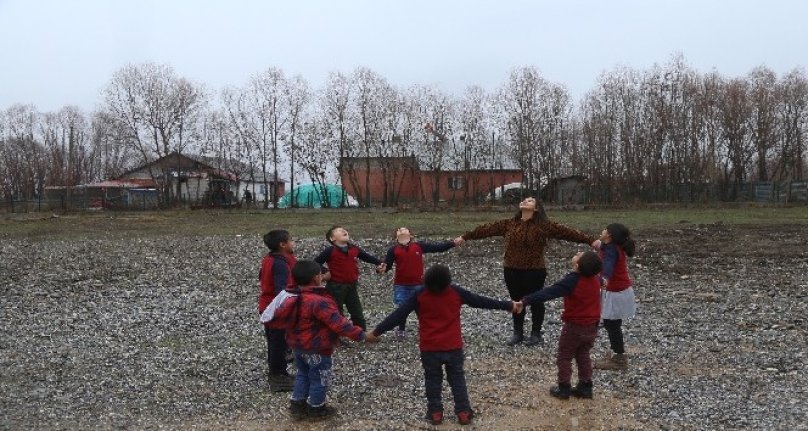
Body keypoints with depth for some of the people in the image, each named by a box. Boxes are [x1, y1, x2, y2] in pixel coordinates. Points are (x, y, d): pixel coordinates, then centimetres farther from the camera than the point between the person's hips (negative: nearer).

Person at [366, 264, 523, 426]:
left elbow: (399, 314, -11)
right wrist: (509, 305, 10)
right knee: (457, 378, 15)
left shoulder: (420, 295, -12)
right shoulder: (456, 292, -9)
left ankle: (435, 412, 18)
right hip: (454, 346, 1)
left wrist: (377, 331, -4)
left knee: (433, 379, 15)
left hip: (429, 348, -1)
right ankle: (463, 412, 16)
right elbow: (481, 301, 0)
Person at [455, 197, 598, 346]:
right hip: (512, 270, 4)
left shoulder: (543, 225, -8)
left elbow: (567, 232, -12)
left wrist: (591, 240, -19)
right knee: (516, 301, 15)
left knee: (535, 301, 9)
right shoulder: (509, 223, 4)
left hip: (534, 271, -4)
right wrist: (465, 236, 8)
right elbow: (488, 229, 6)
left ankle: (536, 333, 26)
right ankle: (518, 332, 30)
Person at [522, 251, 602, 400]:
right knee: (583, 356, 19)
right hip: (592, 327, 6)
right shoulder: (595, 279, -4)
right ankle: (585, 387, 23)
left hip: (574, 327, -6)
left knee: (564, 358, 9)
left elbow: (549, 292, -30)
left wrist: (526, 300, -32)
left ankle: (564, 388, 14)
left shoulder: (571, 281, -24)